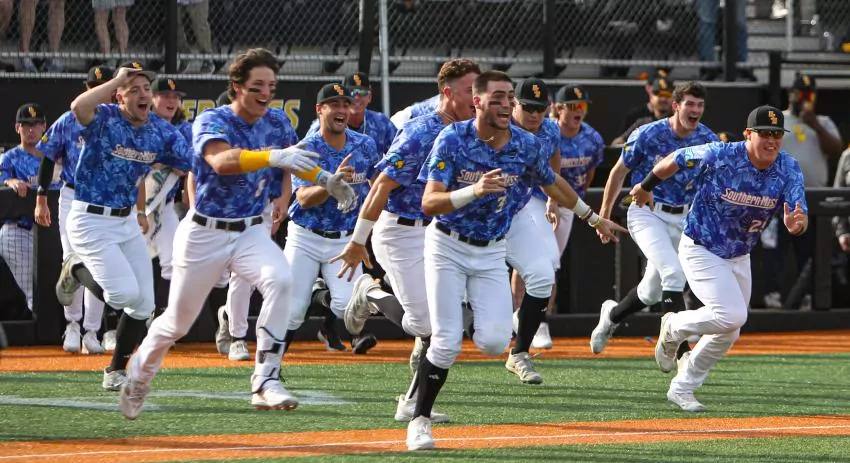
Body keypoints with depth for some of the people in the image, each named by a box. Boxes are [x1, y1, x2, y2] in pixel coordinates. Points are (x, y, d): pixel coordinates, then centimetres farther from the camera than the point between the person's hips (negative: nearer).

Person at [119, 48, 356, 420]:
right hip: (204, 234, -4)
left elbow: (293, 157, 25)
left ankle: (266, 382, -28)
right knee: (177, 322, 10)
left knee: (280, 280, -29)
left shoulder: (277, 122, 1)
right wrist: (273, 157, -53)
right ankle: (138, 376, 41)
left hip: (251, 232, 4)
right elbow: (222, 161, -39)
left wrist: (325, 179, 8)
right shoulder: (211, 122, -17)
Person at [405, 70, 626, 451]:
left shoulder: (526, 145, -6)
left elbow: (553, 184, 14)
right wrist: (474, 191, -40)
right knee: (446, 343, -13)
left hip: (491, 253, 3)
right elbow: (429, 203, -24)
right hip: (448, 247, -3)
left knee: (495, 342, -13)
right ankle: (419, 420, 5)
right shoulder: (452, 140, -18)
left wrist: (593, 218, 25)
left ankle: (475, 319, 23)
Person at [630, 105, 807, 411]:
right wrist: (646, 187, 6)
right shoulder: (719, 156, -24)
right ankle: (674, 328, 5)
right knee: (732, 315, -23)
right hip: (701, 250, -6)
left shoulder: (789, 170, -13)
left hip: (738, 258, 6)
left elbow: (799, 217, -21)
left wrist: (796, 223, -46)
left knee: (728, 333, 12)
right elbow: (676, 160, -8)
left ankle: (682, 389, 29)